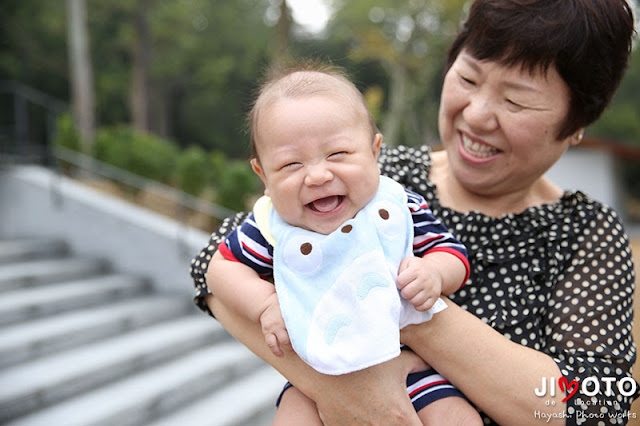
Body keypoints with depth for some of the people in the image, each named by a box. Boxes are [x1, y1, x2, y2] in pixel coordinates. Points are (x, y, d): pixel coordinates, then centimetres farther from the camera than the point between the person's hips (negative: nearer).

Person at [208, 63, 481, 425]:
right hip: (318, 372, 0)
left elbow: (451, 251, -2)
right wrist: (265, 304, -15)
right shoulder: (272, 228, -11)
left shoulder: (400, 209, -10)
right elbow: (224, 263, 1)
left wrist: (434, 272, -25)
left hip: (408, 358, 1)